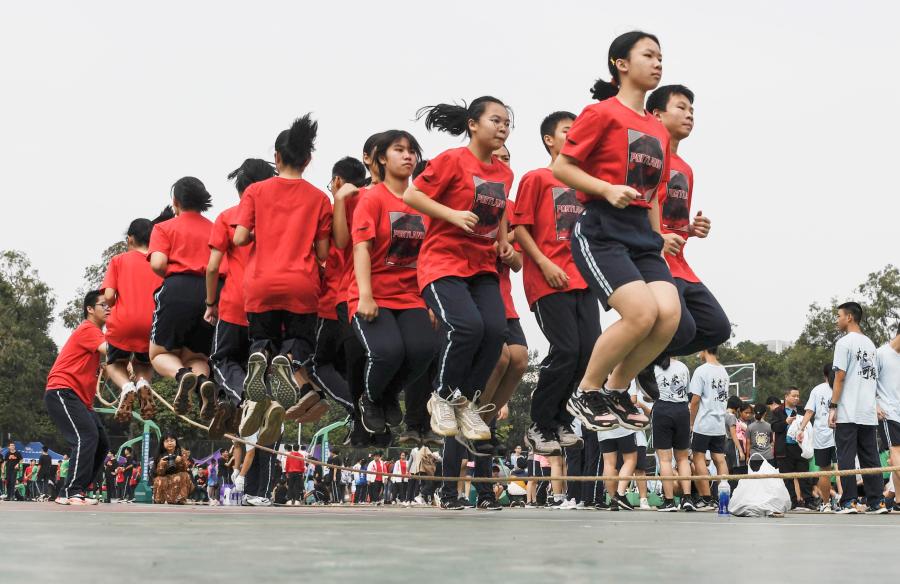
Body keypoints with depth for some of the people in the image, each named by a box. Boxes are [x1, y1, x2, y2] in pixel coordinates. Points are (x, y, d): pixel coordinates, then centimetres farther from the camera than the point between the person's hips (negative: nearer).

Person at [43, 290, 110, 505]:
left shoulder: (95, 332, 22)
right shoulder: (88, 329, -10)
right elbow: (110, 349, -26)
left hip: (80, 398, 10)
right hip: (62, 392, -10)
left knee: (101, 442, 6)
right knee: (87, 437, -23)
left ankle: (72, 492, 10)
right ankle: (71, 493, -26)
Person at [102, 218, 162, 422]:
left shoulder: (118, 260, 8)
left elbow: (108, 296, -2)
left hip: (123, 323, -1)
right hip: (152, 324, 2)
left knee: (115, 364, 26)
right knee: (143, 365, 30)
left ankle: (126, 387, -8)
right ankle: (143, 384, -7)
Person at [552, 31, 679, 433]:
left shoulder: (658, 131, 18)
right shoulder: (602, 113, -3)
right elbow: (561, 166, -6)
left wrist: (657, 243, 18)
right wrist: (607, 189, -18)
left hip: (643, 233, 7)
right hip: (601, 230, -7)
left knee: (669, 314, -13)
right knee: (642, 313, -21)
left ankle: (616, 390, 8)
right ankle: (586, 393, -1)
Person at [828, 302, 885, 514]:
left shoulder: (845, 342, -7)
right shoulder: (870, 343, 15)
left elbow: (840, 377, -12)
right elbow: (873, 376, 16)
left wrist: (833, 407, -10)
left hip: (848, 413, -7)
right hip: (869, 413, 7)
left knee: (846, 457, -4)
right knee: (870, 457, 7)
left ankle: (849, 502, -6)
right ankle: (876, 502, 4)